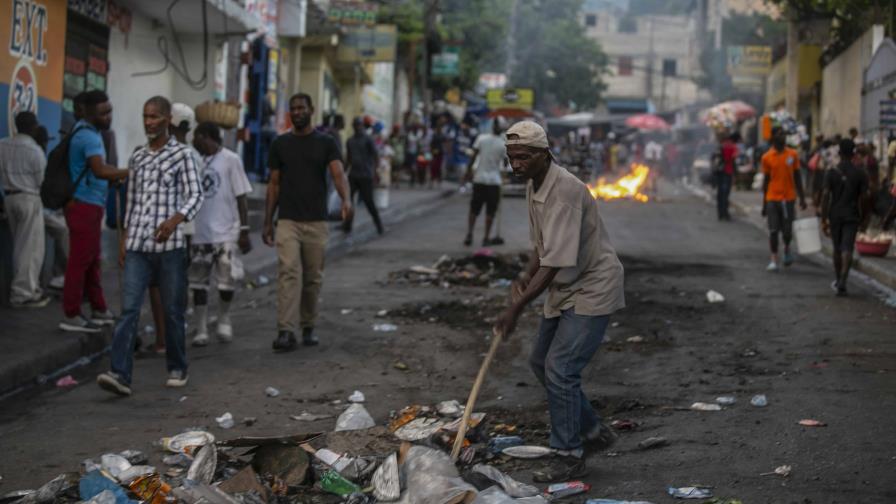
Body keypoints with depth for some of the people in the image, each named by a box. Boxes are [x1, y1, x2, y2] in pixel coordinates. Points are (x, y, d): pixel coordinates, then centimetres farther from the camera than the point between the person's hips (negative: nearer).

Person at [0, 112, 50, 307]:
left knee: (20, 246, 15)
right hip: (29, 198, -7)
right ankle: (23, 294, -4)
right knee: (31, 247, -3)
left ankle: (28, 287, 21)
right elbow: (41, 180, -8)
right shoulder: (35, 150, -14)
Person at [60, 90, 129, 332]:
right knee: (80, 260, -6)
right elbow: (100, 171, -34)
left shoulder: (89, 131, 13)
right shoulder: (88, 136, -20)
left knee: (92, 260, 15)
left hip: (91, 204, 10)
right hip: (84, 205, -10)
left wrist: (119, 176, 15)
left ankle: (99, 310, 23)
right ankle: (71, 316, -2)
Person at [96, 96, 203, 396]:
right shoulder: (137, 158, 13)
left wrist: (175, 220, -23)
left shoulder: (182, 154, -1)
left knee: (172, 310, 6)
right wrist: (124, 239, 16)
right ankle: (120, 374, -15)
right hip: (137, 245, 3)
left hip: (170, 245, -3)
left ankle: (177, 369, 22)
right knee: (129, 308, -8)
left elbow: (195, 196, -6)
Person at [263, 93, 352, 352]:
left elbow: (338, 173, -13)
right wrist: (268, 222, 6)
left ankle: (308, 327, 23)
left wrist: (346, 199, -34)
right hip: (288, 221, 0)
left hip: (316, 221, 0)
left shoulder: (326, 143, 2)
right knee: (289, 273, -13)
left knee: (313, 277, 7)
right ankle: (286, 331, -19)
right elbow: (274, 185, 10)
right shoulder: (280, 144, 7)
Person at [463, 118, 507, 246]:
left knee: (474, 209, 10)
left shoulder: (481, 138, -5)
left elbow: (474, 156, -5)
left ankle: (469, 234, -1)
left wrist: (469, 170, 3)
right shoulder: (503, 145, -7)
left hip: (479, 178, 2)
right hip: (494, 180, -2)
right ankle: (486, 238, 6)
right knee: (490, 212, 6)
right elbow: (505, 162, -4)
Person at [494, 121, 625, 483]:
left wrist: (517, 308, -31)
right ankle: (593, 430, 30)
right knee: (541, 361, 16)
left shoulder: (565, 190, -27)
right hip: (564, 290, 10)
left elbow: (556, 261, -31)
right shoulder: (533, 186, 4)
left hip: (592, 289, -10)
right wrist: (526, 278, -1)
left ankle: (570, 458, -2)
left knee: (560, 368, -14)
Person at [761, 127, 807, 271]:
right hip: (772, 198, -1)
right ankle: (774, 260, 4)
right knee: (773, 230, -2)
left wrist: (802, 198, 5)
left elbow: (797, 177, 8)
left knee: (787, 230, 2)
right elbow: (766, 180, 6)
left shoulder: (793, 155, 4)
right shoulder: (767, 157, 1)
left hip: (789, 198, 1)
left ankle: (787, 248, 33)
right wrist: (764, 203, 6)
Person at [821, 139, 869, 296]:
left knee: (837, 249, 15)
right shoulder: (860, 173, -3)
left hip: (835, 216, 1)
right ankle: (842, 282, -21)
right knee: (847, 249, -5)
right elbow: (864, 197, -3)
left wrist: (823, 219, -5)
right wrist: (862, 216, 11)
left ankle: (837, 281, 28)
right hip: (852, 216, -1)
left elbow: (825, 196, -8)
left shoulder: (832, 173, -4)